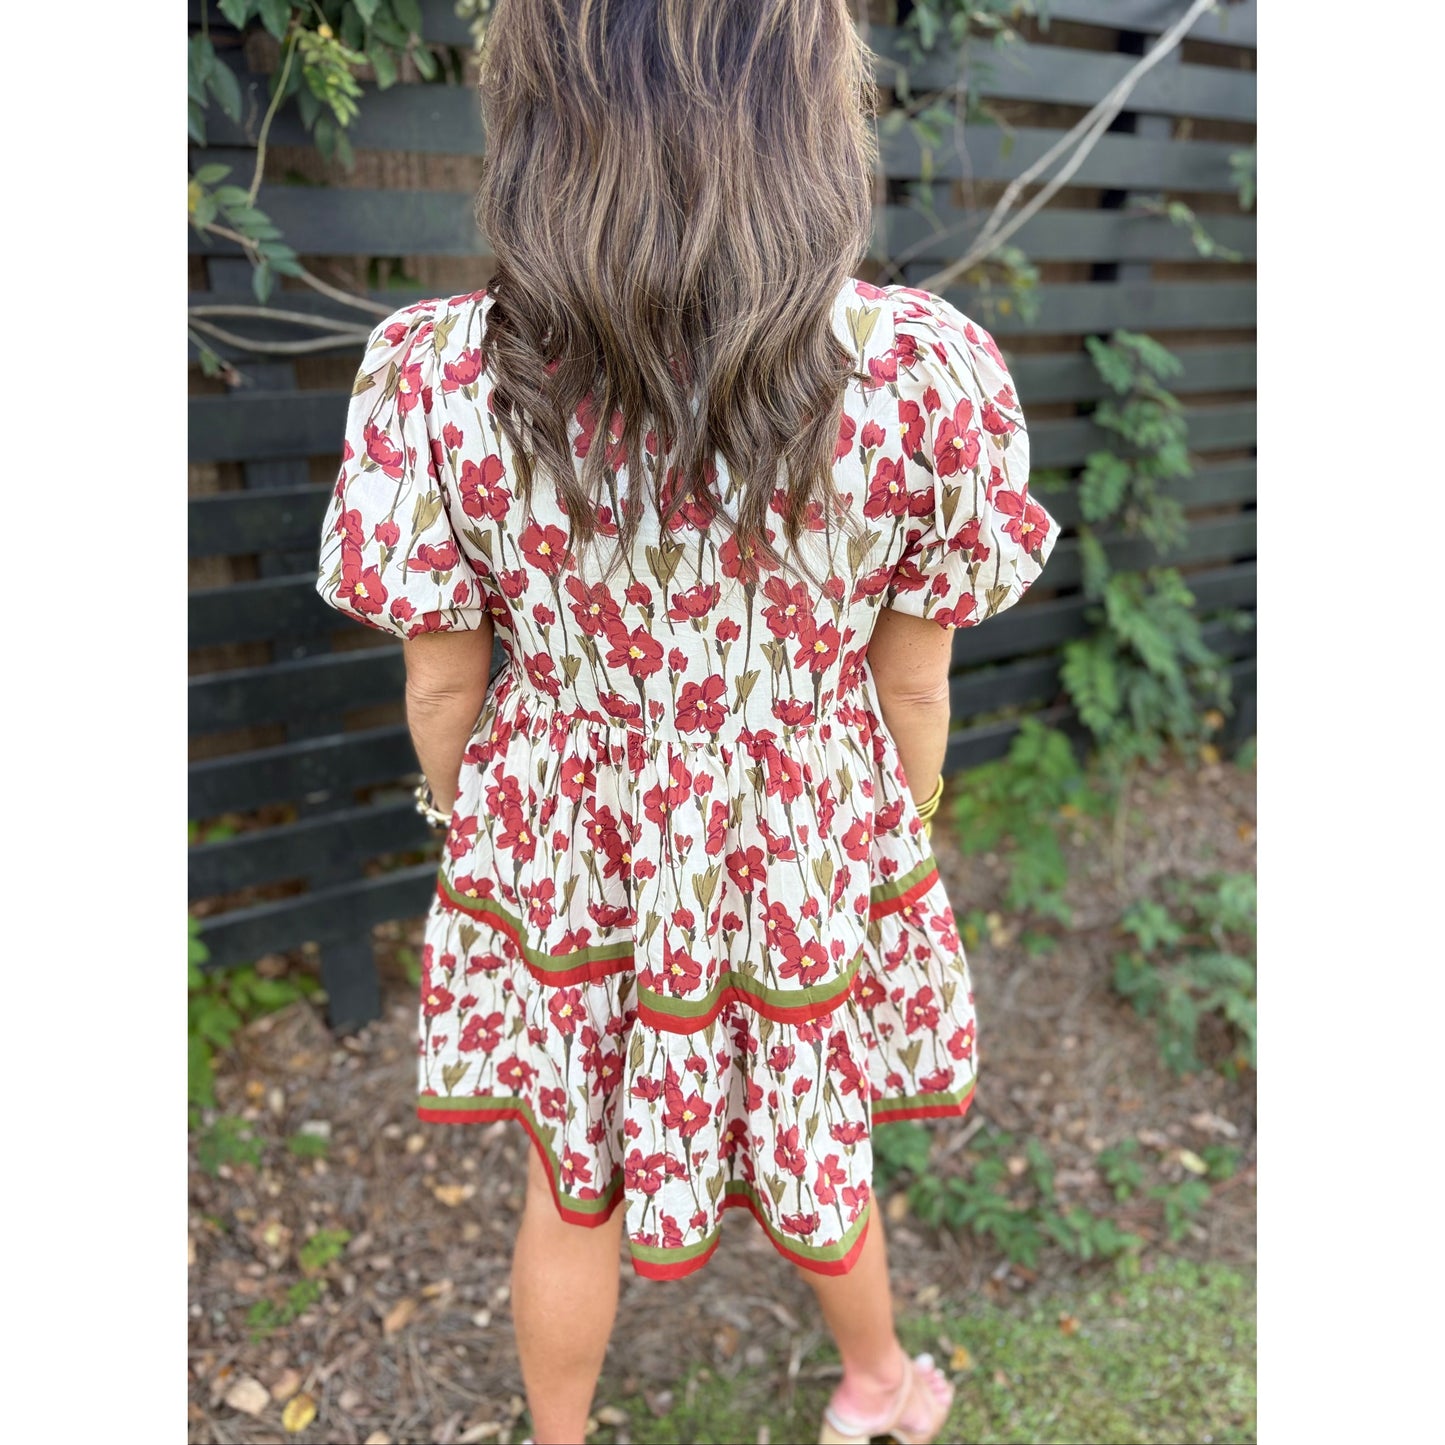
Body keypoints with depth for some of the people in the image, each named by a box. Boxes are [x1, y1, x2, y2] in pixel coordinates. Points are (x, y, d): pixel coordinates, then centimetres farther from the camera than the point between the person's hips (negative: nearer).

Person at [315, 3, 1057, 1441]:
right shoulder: (928, 377, -24)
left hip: (572, 856, 0)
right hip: (801, 862, 1)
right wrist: (901, 852, 8)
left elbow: (444, 686, -10)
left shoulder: (437, 381, -23)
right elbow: (915, 686, -12)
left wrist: (478, 836, 10)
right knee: (808, 1145, 30)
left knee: (573, 1181, 27)